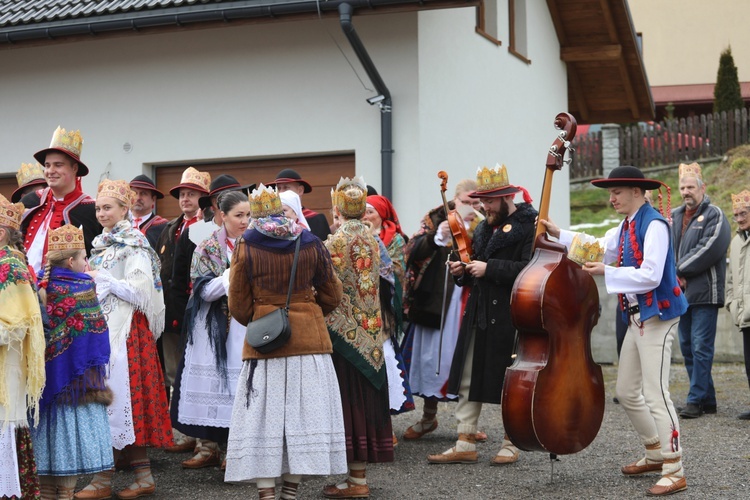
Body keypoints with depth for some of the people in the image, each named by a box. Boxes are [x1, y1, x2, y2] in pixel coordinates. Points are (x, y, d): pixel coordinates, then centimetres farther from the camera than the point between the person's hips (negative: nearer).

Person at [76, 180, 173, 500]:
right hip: (104, 327, 8)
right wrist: (91, 279, 5)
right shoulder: (102, 243, 17)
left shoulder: (134, 244, -8)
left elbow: (140, 291, -16)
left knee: (117, 394, -7)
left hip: (126, 329, -8)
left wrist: (101, 279, -14)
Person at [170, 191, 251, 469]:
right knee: (211, 381, 2)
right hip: (213, 327, 0)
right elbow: (203, 290, -7)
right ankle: (208, 447, 12)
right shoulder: (208, 249, 4)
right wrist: (233, 275, -19)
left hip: (245, 328, 0)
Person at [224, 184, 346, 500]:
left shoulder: (246, 248, -2)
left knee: (264, 415, 2)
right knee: (303, 414, 7)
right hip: (309, 339, 1)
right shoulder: (310, 244, 2)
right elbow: (332, 296, 7)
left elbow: (239, 307, 2)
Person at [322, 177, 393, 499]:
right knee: (364, 399, 10)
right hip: (370, 332, 7)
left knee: (350, 400, -4)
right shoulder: (370, 237, 7)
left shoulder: (338, 241, -13)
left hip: (345, 330, -7)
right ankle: (360, 473, 15)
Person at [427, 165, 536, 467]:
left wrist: (489, 269, -21)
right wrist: (462, 272, 6)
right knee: (468, 380, 7)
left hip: (511, 316, -8)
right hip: (479, 314, 8)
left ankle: (511, 443, 16)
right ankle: (466, 444, 13)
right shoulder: (484, 228, 18)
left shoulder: (529, 225, -8)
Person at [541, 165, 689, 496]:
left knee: (655, 394, -12)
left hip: (657, 316, -10)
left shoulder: (654, 225, -16)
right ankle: (655, 454, 29)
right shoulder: (625, 227, 14)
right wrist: (558, 234, 13)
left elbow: (651, 275, -25)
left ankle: (675, 472, -7)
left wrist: (607, 273, -23)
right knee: (626, 392, 15)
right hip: (637, 317, 10)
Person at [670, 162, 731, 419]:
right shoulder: (674, 217, 15)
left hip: (704, 292, -7)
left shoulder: (714, 215, -4)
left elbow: (710, 249, -16)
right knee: (687, 347, 10)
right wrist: (675, 276, -5)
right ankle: (707, 400, 17)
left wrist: (680, 270, -12)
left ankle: (696, 400, -5)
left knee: (701, 347, -8)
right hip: (681, 292, 7)